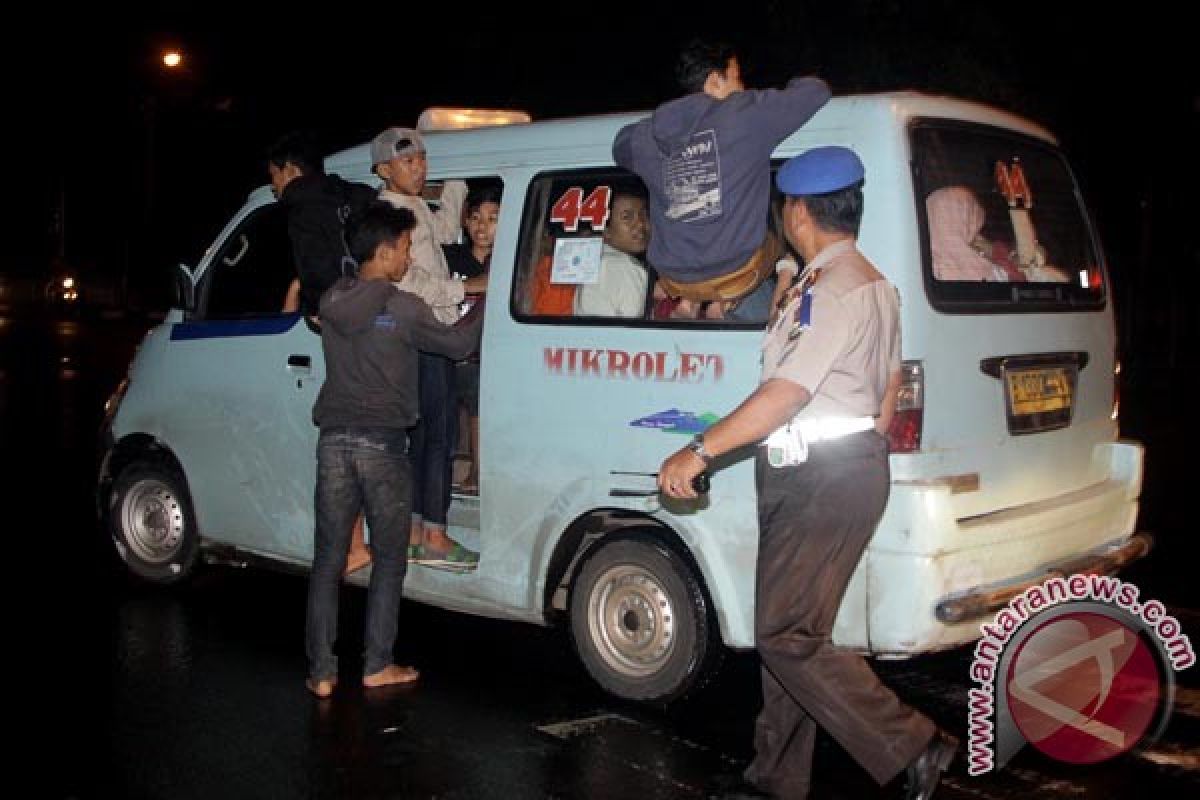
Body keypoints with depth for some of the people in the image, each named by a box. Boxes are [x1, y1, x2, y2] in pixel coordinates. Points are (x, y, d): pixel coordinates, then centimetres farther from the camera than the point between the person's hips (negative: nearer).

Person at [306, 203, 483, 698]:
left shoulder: (331, 301, 8)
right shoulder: (403, 309, -9)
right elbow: (458, 344, 1)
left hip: (333, 442, 5)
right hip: (382, 445, -4)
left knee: (328, 559, 9)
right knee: (389, 559, 10)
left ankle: (321, 671, 9)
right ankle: (377, 666, 13)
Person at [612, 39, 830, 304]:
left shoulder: (647, 136, 3)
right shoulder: (747, 115, -10)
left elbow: (621, 145, 28)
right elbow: (815, 90, 1)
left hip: (674, 282, 4)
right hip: (734, 274, -4)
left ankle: (688, 302, 17)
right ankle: (725, 304, 15)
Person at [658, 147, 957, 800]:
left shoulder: (834, 288, -16)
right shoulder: (870, 283, 17)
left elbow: (787, 392, -24)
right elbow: (889, 385, 22)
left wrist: (698, 452, -22)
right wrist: (866, 451, 26)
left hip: (824, 481, -11)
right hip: (807, 478, 11)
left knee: (786, 636, -8)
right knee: (784, 629, 14)